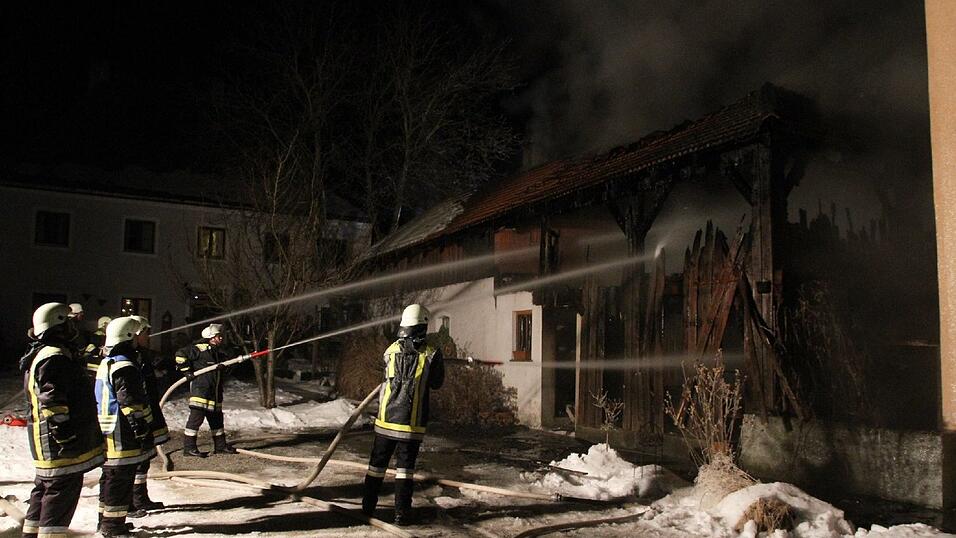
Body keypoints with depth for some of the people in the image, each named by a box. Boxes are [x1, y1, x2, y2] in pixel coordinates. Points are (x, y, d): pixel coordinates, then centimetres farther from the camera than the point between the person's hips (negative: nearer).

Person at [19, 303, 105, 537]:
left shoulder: (41, 355, 19)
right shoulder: (54, 357, -18)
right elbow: (52, 400, -25)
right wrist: (63, 430, -24)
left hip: (51, 441, 11)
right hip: (60, 442, -11)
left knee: (45, 489, 20)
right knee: (62, 491, -5)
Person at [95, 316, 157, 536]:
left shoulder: (106, 363, 15)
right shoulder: (125, 367, -19)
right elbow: (130, 402, -22)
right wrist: (141, 429, -19)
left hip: (109, 434, 11)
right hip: (123, 436, -11)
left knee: (111, 477, 19)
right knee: (121, 479, -2)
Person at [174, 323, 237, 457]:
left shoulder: (219, 352, 17)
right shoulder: (199, 349, -11)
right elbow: (180, 354, -15)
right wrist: (187, 371, -14)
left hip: (215, 393, 9)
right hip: (200, 390, -9)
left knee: (216, 418, 14)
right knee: (196, 417, -10)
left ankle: (220, 446, 23)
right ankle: (189, 447, -3)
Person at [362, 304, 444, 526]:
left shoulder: (391, 351, -3)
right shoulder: (431, 354, -10)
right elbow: (437, 383, 3)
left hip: (386, 419, 2)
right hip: (412, 422, -2)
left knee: (377, 462, 14)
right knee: (405, 465, 6)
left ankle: (368, 506, 22)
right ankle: (401, 512, 7)